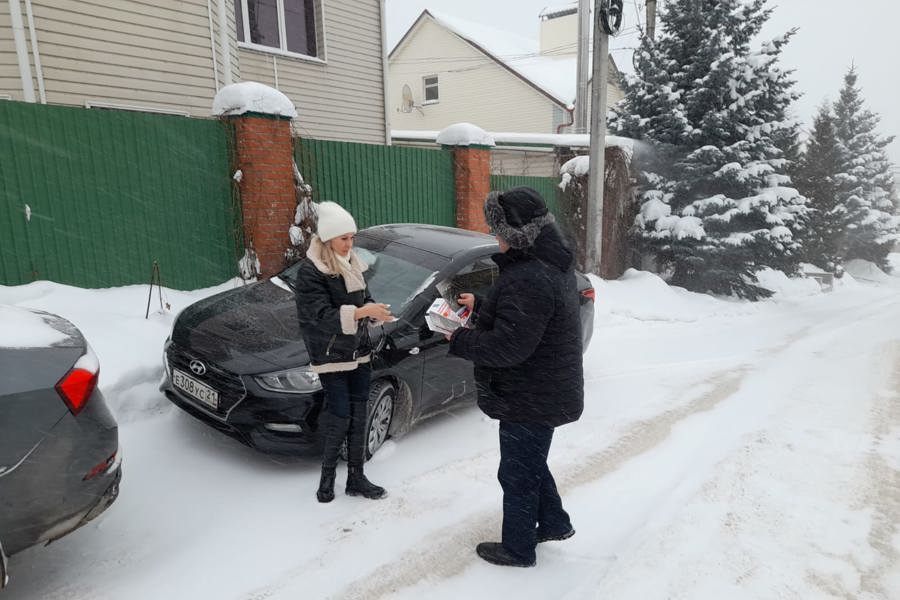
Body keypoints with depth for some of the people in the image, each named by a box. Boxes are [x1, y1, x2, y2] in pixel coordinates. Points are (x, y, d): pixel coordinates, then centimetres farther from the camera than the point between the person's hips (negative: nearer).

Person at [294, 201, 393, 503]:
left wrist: (375, 311, -10)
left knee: (358, 416, 9)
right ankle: (327, 475, 21)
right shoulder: (310, 272, -15)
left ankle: (356, 478, 22)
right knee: (339, 418, -3)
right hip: (330, 357, -6)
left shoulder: (351, 264, 7)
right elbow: (322, 315, -22)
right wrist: (362, 312, -33)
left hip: (359, 353, 6)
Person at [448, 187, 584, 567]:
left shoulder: (527, 278, -30)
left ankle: (518, 549, 30)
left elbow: (508, 346, -31)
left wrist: (459, 341, -17)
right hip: (547, 393, 10)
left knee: (518, 473, 10)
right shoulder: (552, 263, 5)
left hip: (529, 400, -10)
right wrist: (479, 306, 10)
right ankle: (554, 523, 45)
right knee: (532, 464, 27)